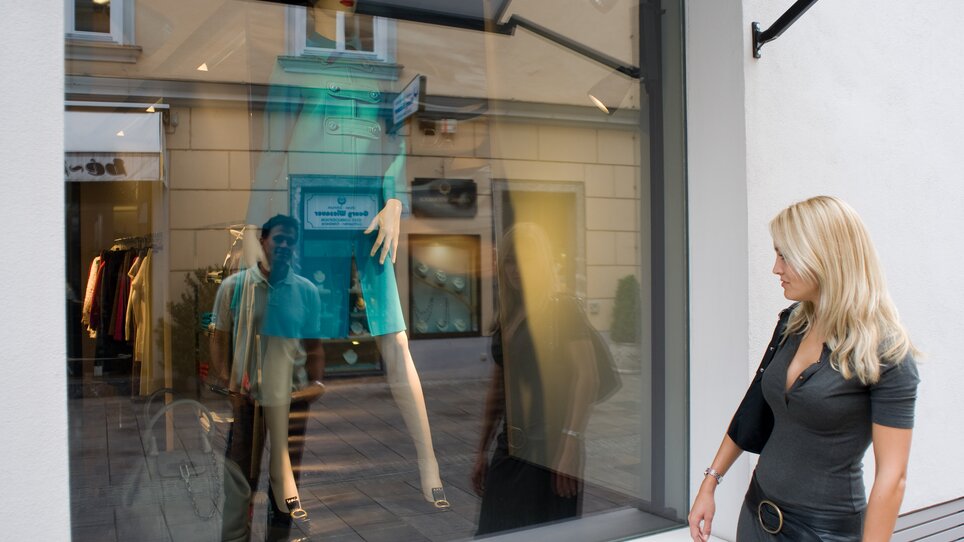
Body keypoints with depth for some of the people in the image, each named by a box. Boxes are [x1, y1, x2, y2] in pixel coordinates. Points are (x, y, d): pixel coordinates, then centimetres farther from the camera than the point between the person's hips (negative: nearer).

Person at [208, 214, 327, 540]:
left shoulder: (307, 292, 1)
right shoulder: (234, 286, -1)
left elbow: (313, 345, 7)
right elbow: (220, 340, 2)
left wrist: (317, 382, -7)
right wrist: (225, 385, -7)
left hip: (292, 396, 1)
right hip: (244, 396, -1)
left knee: (286, 472, 9)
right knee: (240, 477, 10)